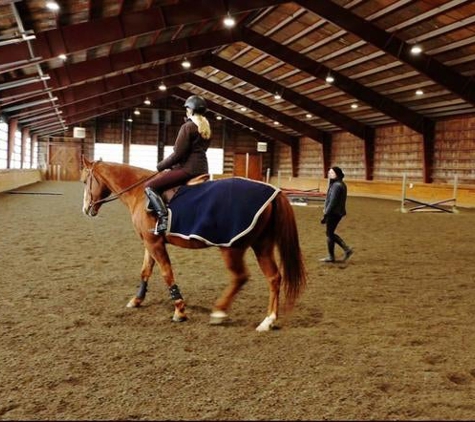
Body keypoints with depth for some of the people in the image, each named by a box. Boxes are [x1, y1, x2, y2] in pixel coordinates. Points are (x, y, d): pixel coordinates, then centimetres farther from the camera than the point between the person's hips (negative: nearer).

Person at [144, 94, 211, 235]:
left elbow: (178, 154, -15)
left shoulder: (187, 127, -11)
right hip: (202, 168, 10)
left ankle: (164, 219, -26)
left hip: (188, 168, -10)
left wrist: (160, 166, 0)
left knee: (150, 186, -9)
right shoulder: (206, 128, 15)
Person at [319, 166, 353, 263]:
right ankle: (347, 249, 17)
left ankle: (331, 257, 13)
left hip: (334, 213, -10)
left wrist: (325, 215, -21)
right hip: (338, 212, 10)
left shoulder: (336, 186, -19)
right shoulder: (341, 184, 12)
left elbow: (332, 202, -22)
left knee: (329, 234, 2)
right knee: (330, 233, 18)